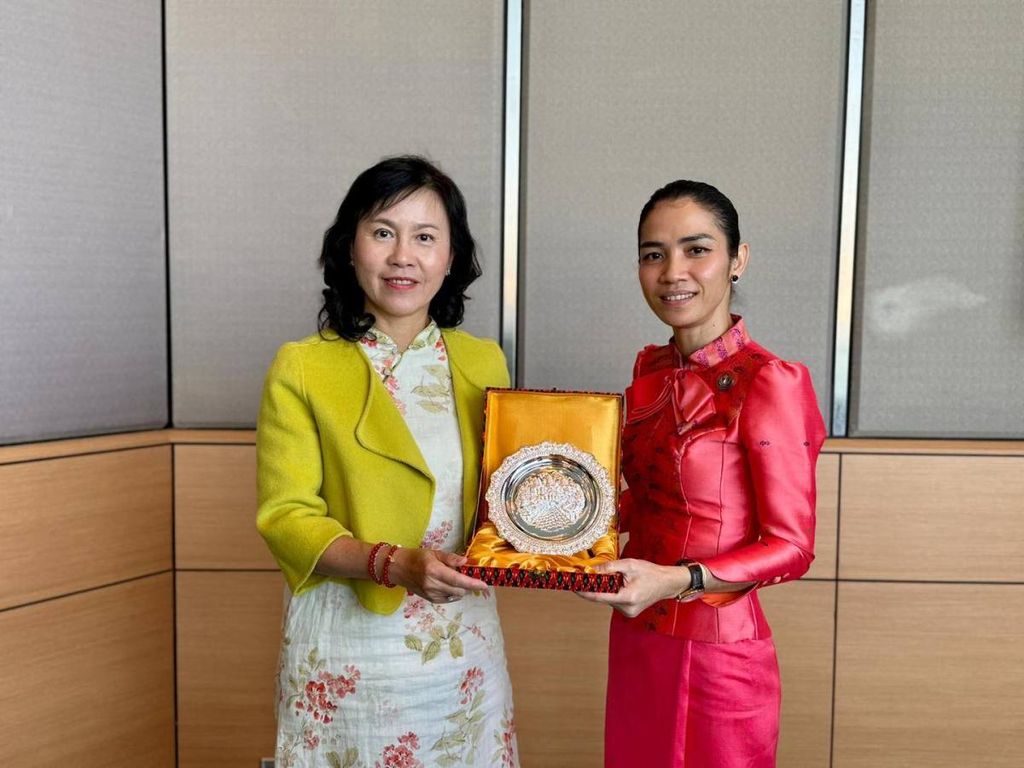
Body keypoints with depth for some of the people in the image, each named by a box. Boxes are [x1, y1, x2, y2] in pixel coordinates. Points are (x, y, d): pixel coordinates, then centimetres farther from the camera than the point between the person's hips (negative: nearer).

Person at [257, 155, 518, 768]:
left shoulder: (484, 363, 4)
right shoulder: (302, 368, -7)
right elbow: (285, 517, -10)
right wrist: (395, 564, -25)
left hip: (464, 646, 4)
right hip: (349, 654, -3)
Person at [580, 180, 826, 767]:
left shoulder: (767, 382, -18)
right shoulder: (652, 368, 3)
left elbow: (792, 547, -17)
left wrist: (677, 580, -28)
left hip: (717, 653, -6)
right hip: (637, 637, 6)